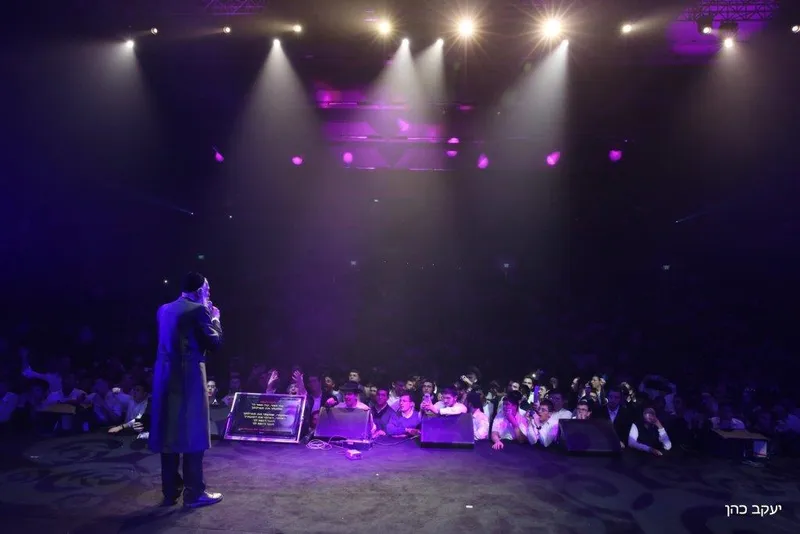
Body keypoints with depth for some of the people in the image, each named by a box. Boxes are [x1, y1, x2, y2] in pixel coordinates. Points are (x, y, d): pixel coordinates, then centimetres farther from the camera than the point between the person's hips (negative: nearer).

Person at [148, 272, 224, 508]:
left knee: (168, 432, 12)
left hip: (165, 376, 8)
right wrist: (214, 318, 5)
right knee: (192, 433, 0)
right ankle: (194, 493, 6)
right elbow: (214, 342, -10)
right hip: (189, 377, -7)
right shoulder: (198, 310, -10)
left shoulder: (164, 310, 13)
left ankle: (170, 491, 21)